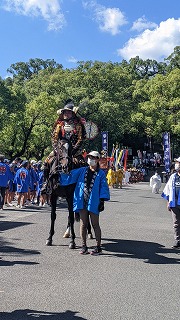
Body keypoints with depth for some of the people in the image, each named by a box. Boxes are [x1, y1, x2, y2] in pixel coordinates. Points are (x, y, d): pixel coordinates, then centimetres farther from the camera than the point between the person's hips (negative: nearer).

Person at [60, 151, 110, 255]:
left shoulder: (101, 173, 1)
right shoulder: (82, 171, 10)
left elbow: (103, 187, -1)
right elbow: (70, 177, 10)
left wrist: (102, 201, -8)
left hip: (93, 202, -3)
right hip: (82, 201, 3)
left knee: (95, 224, 3)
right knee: (83, 224, 7)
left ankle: (98, 247, 14)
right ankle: (84, 246, 18)